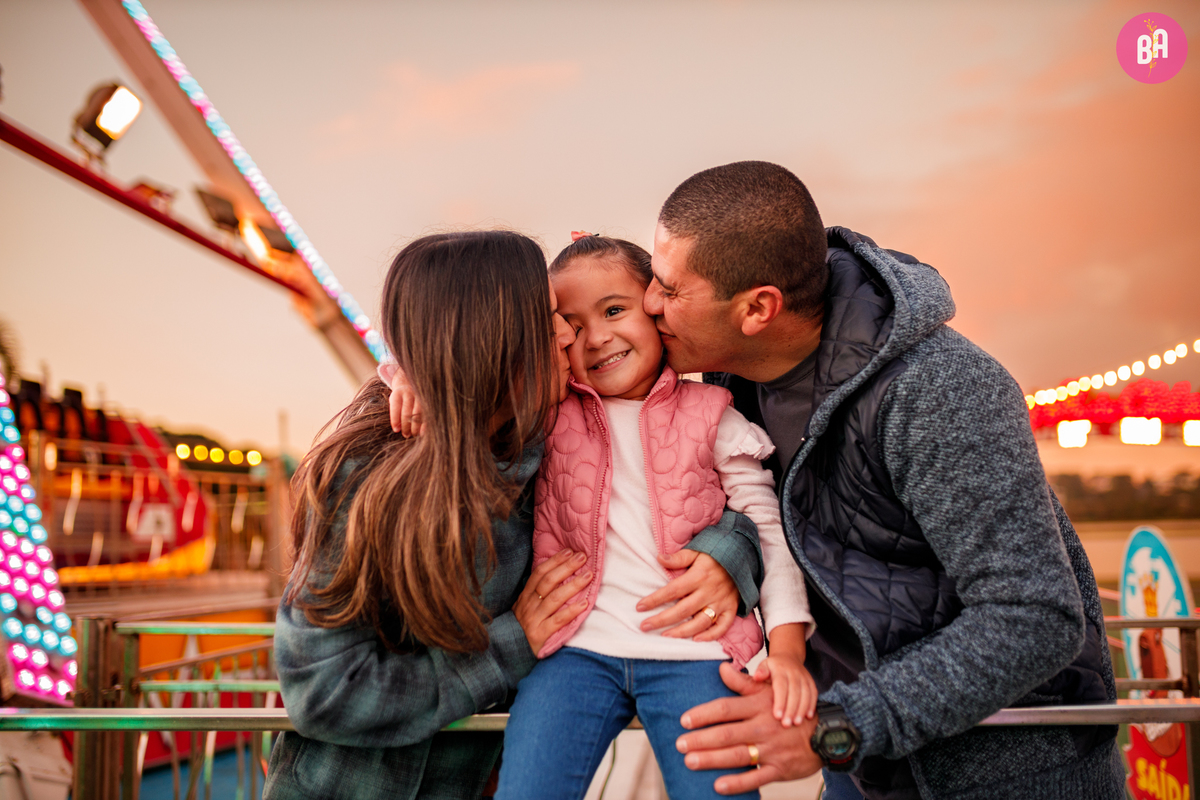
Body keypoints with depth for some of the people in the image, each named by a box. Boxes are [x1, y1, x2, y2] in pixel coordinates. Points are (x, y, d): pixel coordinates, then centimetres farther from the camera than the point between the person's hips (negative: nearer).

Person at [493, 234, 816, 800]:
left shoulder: (710, 417, 5)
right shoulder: (548, 412, 7)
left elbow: (770, 529, 4)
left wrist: (788, 649, -5)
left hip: (691, 649, -1)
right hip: (577, 647, 1)